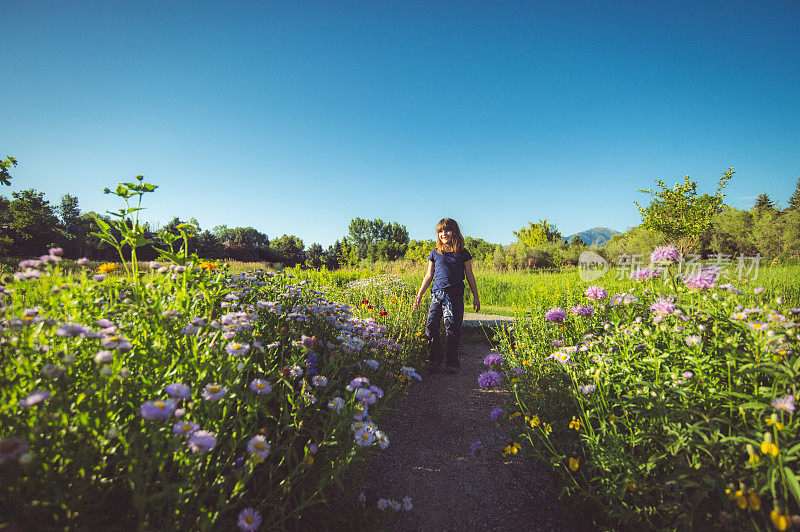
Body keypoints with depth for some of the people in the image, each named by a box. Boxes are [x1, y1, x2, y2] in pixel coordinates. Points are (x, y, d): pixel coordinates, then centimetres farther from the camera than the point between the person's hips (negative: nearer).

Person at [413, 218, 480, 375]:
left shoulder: (462, 253, 7)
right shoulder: (435, 253, 10)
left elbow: (470, 276, 11)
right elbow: (429, 275, 15)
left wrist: (476, 297, 11)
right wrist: (419, 295, 12)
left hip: (456, 294, -1)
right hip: (437, 294, 1)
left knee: (453, 328, -1)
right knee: (431, 327, -6)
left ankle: (452, 362, 14)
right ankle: (436, 358, 15)